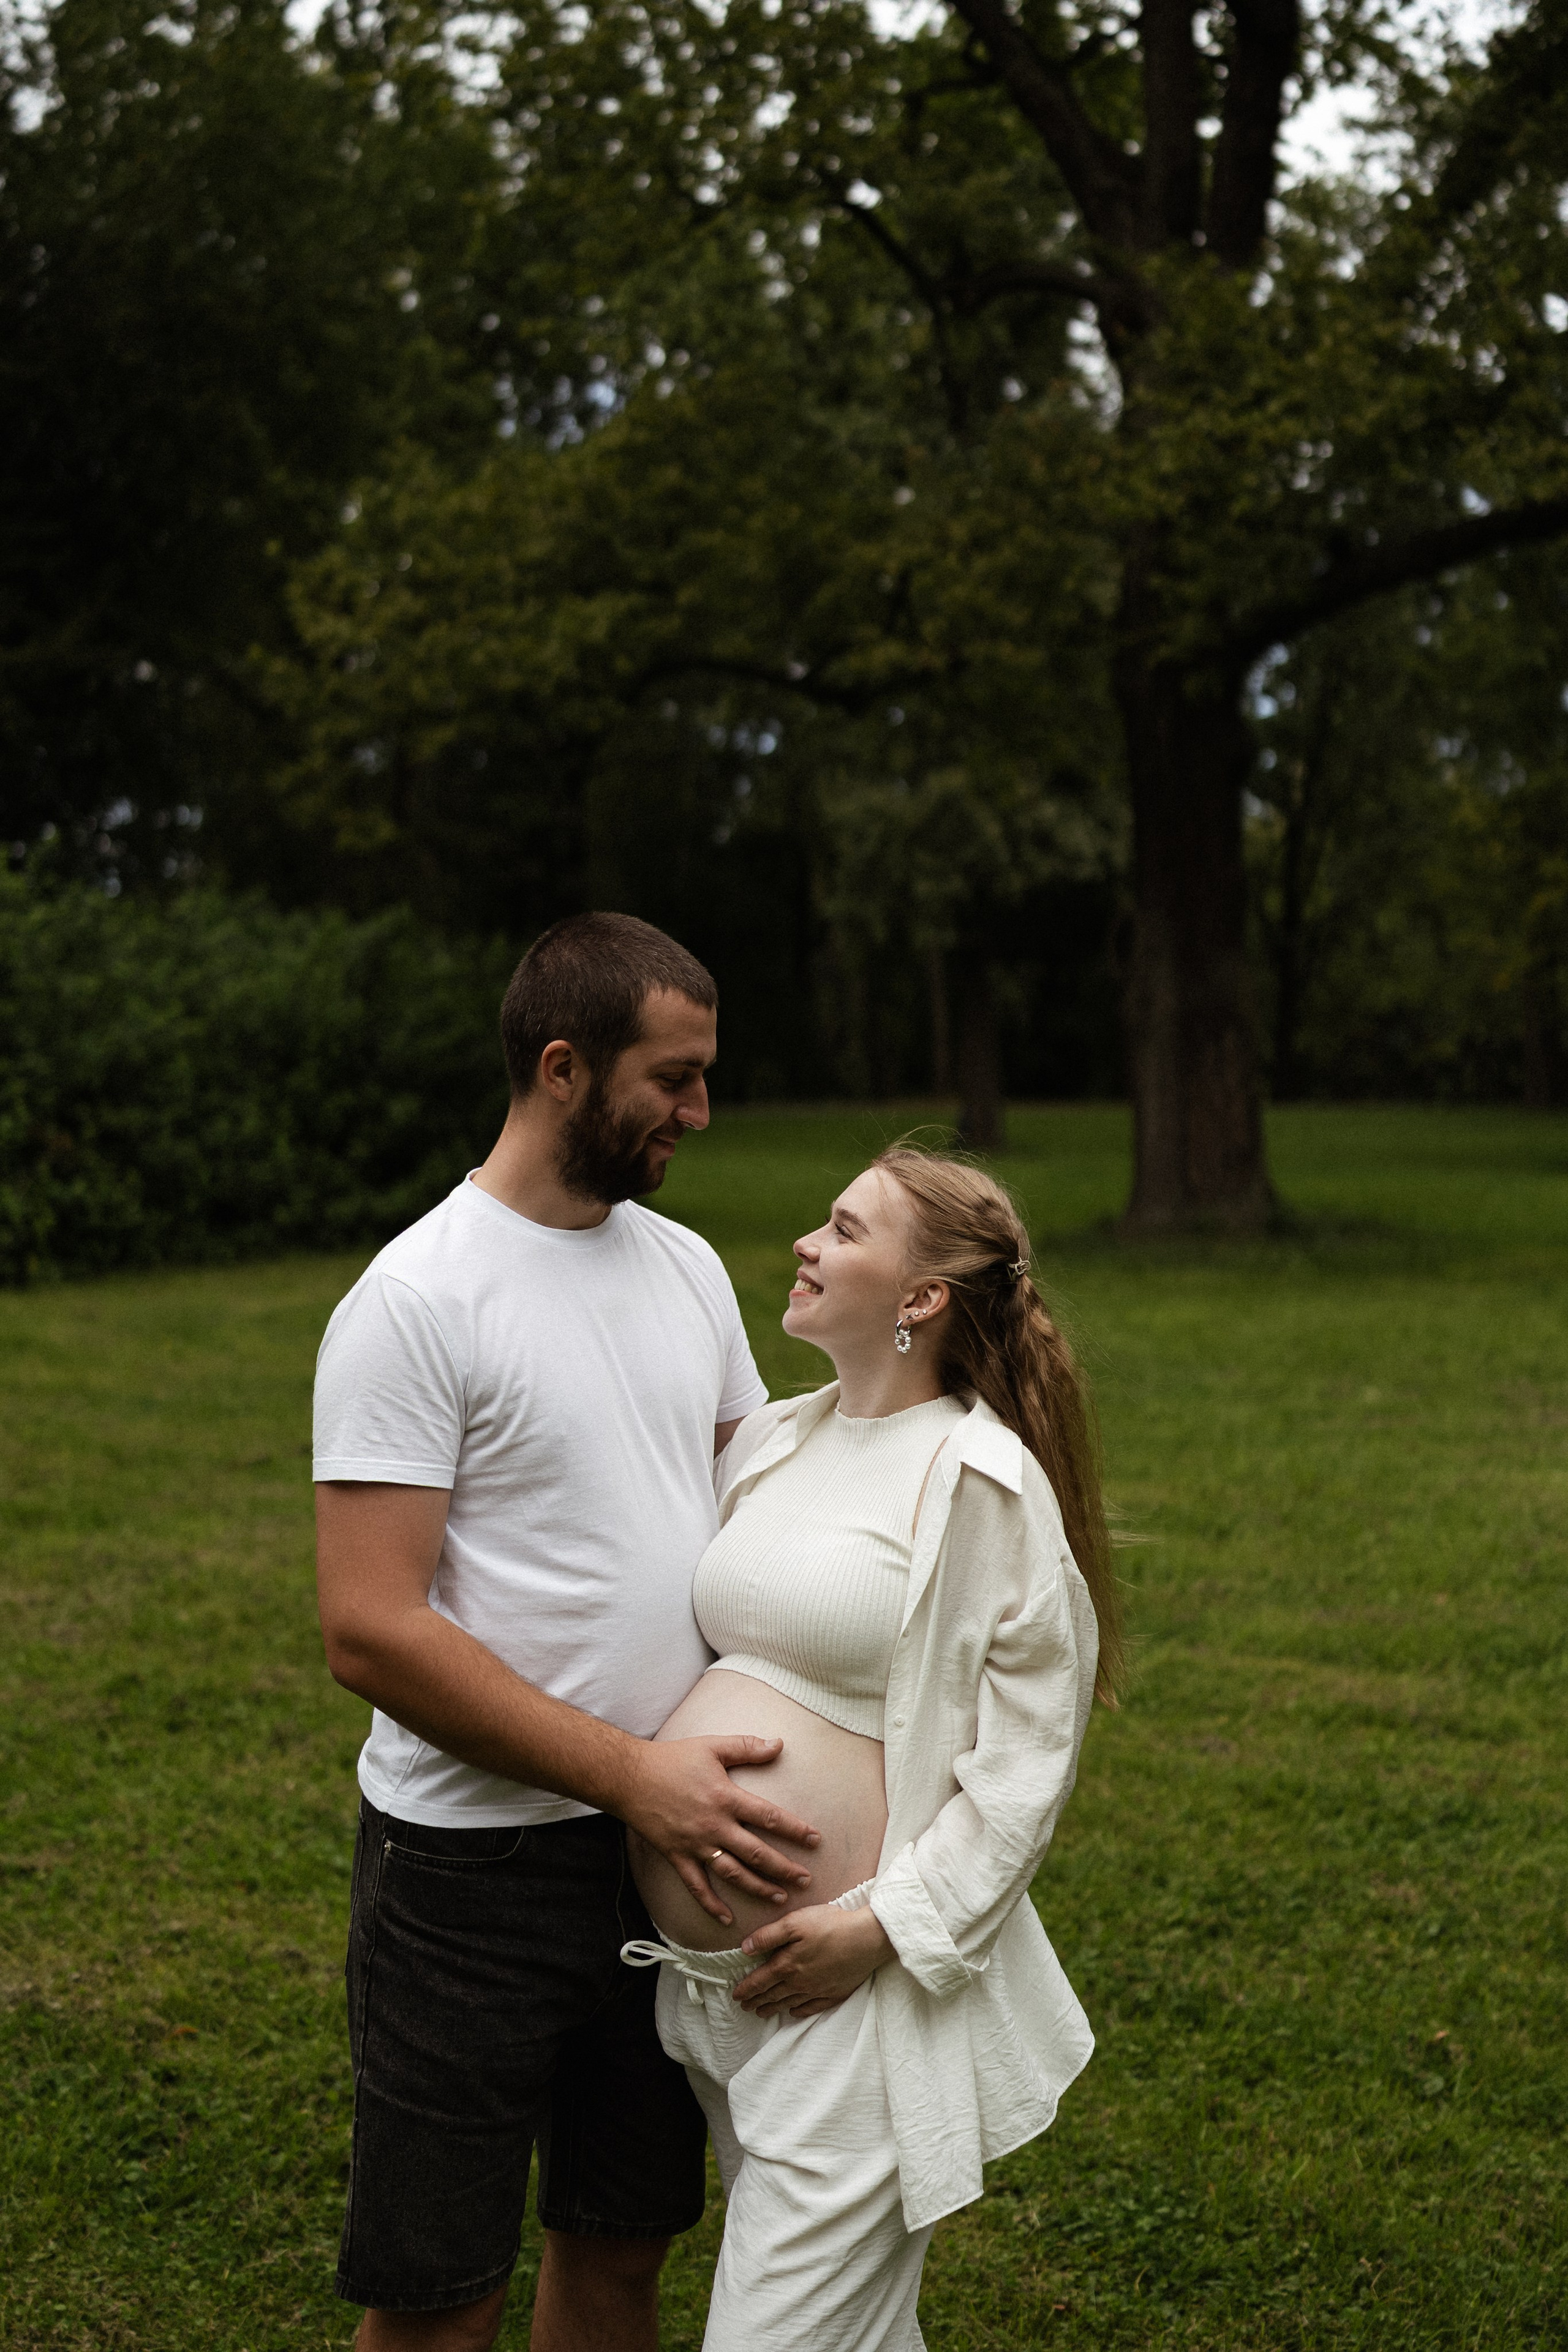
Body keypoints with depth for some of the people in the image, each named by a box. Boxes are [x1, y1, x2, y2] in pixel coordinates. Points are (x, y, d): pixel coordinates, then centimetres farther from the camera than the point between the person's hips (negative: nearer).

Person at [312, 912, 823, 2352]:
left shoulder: (687, 1267, 8)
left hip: (668, 1852, 7)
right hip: (475, 1869, -6)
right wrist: (630, 1773, -23)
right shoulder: (415, 1301, -15)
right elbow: (371, 1634, -20)